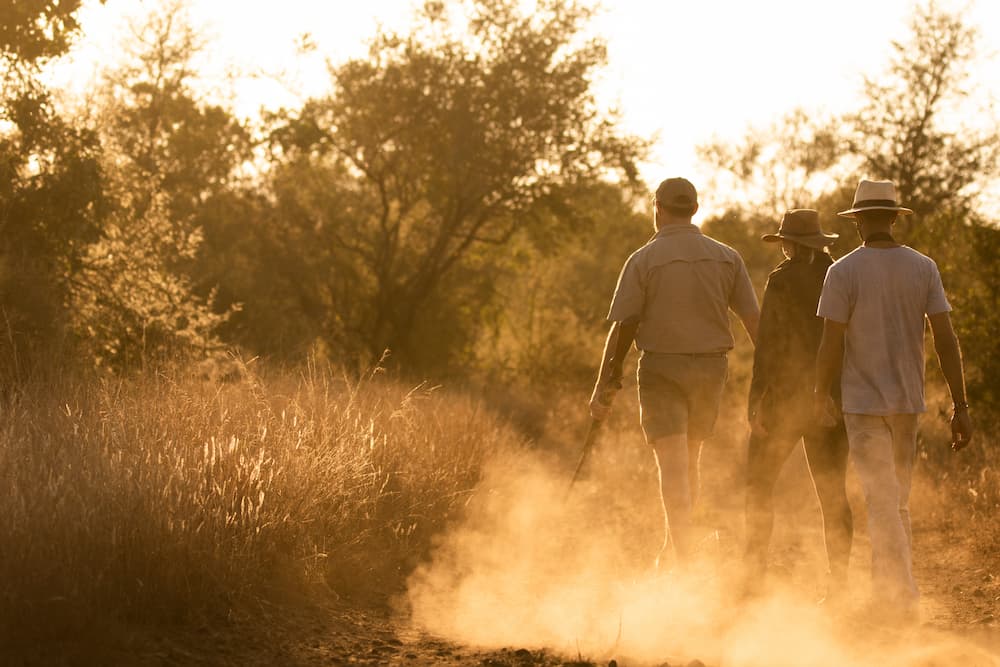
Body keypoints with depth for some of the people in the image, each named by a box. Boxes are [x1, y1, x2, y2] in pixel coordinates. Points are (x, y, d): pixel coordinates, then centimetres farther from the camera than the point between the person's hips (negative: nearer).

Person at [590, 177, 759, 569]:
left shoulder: (643, 260, -7)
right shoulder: (726, 258, 3)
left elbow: (623, 327, -8)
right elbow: (754, 321, 1)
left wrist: (604, 385, -2)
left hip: (661, 369, -4)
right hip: (710, 367, 4)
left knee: (672, 465, -3)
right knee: (689, 461, 19)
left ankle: (684, 561, -10)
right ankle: (671, 549, 27)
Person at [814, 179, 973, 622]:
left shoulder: (843, 272, -11)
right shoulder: (924, 268, -1)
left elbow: (831, 344, -11)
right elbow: (946, 339, -5)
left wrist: (821, 396, 6)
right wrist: (960, 406, -3)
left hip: (863, 402, -4)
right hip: (908, 401, 4)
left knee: (882, 505, -2)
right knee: (897, 501, 18)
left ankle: (903, 599, -8)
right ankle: (888, 592, 25)